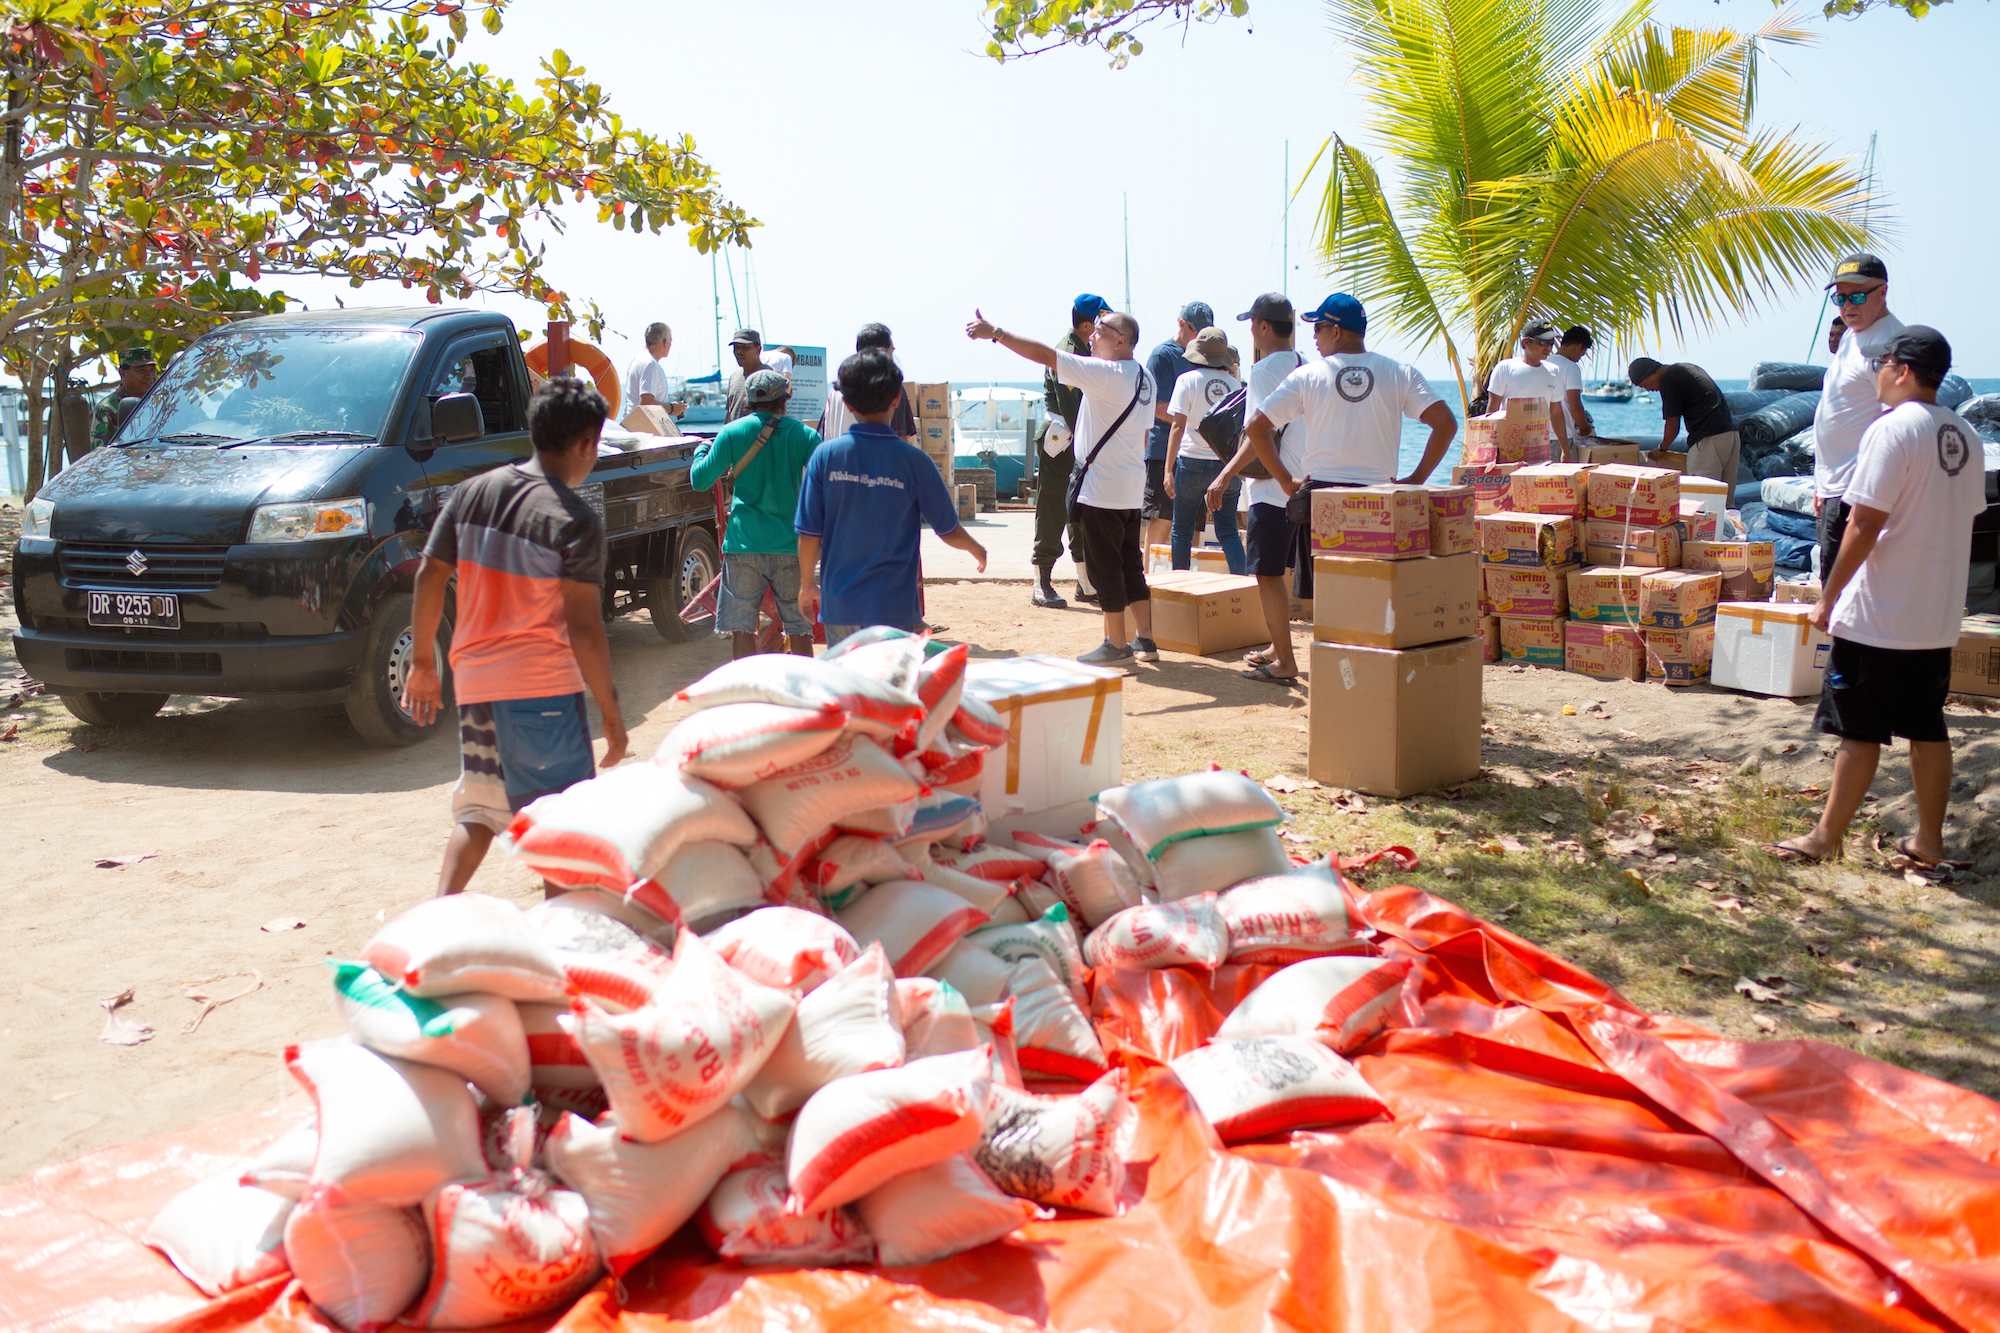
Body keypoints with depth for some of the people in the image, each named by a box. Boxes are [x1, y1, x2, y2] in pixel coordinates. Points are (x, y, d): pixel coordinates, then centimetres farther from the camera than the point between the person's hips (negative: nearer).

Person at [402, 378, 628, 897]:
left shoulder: (471, 493, 7)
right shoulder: (576, 520, -11)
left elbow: (429, 576, 8)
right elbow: (583, 626, -14)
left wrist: (423, 663, 17)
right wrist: (611, 710, -8)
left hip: (473, 680, 6)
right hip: (543, 685, -6)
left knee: (478, 808, 18)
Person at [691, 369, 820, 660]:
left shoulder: (732, 433, 0)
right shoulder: (802, 433, 0)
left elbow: (699, 480, 3)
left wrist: (701, 450, 22)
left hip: (744, 542, 0)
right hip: (789, 543, 1)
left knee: (742, 627, 4)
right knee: (799, 627, 8)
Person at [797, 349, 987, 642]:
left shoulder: (825, 455, -4)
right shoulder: (913, 461, -8)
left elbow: (809, 532, -1)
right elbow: (949, 531, 1)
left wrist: (807, 584, 15)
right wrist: (977, 550, 23)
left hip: (839, 604, 2)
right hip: (895, 607, -2)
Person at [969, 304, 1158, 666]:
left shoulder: (1105, 373, -17)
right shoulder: (1144, 378, 10)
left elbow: (1044, 355, -20)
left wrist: (995, 333, -16)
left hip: (1102, 490, -9)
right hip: (1132, 488, 9)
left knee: (1104, 566, 0)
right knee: (1130, 564, 14)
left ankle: (1116, 643, 5)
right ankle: (1145, 640, 16)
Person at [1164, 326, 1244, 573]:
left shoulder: (1188, 380, -4)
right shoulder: (1234, 383, 5)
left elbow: (1178, 425, -9)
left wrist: (1169, 469, -9)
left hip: (1193, 462, -3)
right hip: (1228, 464, 3)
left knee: (1182, 530, 8)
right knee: (1228, 531, 6)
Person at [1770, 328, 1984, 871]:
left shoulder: (1891, 429, -15)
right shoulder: (1965, 436, 9)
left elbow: (1865, 525, -19)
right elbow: (1964, 517, 16)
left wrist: (1828, 599, -12)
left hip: (1877, 617, -7)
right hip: (1940, 617, 7)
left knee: (1860, 730, 0)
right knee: (1928, 728, 13)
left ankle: (1828, 837, 8)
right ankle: (1929, 841, 20)